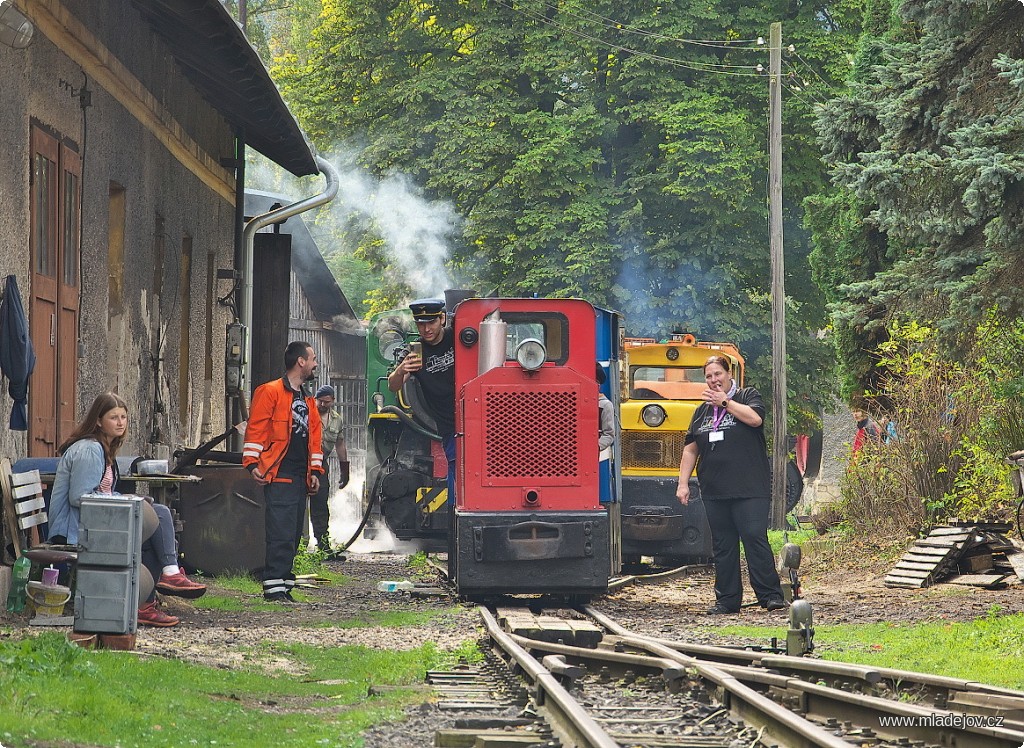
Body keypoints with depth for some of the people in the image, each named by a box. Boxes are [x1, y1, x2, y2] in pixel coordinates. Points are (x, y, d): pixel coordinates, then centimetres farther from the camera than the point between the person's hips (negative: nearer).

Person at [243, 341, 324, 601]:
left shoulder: (308, 401, 21)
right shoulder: (270, 392, -4)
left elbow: (315, 436, 25)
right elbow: (255, 429, -8)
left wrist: (315, 471, 17)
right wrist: (252, 463, -16)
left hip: (300, 478, 8)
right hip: (278, 476, -8)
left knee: (293, 534, 7)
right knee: (281, 533, -13)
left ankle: (283, 584, 11)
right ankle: (275, 587, -14)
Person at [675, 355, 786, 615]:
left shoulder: (748, 396, 5)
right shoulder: (702, 411, 18)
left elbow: (755, 418, -17)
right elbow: (690, 450, 18)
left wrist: (725, 402, -8)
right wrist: (683, 483, 10)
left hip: (749, 489, -5)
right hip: (715, 491, 5)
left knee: (755, 539, -11)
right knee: (722, 545, 6)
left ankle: (771, 595, -8)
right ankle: (727, 599, 10)